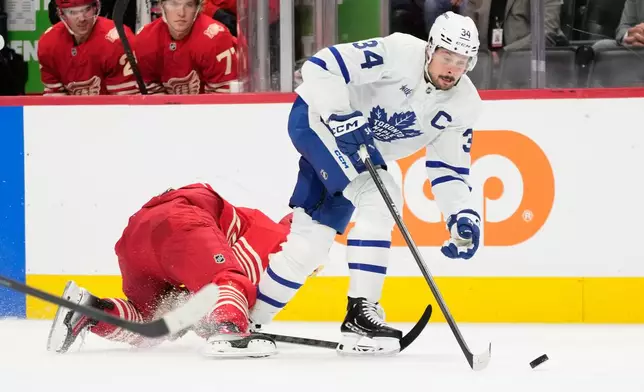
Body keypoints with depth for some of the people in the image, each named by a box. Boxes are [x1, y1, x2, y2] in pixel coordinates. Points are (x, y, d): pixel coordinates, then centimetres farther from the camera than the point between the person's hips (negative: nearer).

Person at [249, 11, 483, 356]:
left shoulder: (464, 104, -7)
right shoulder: (399, 53, -26)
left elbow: (448, 170, -2)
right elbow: (320, 68, -28)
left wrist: (462, 217, -17)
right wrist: (342, 119, -37)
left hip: (366, 152, 7)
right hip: (318, 118, -7)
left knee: (311, 242, 5)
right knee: (379, 198, -26)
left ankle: (247, 318, 20)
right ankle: (360, 313, -24)